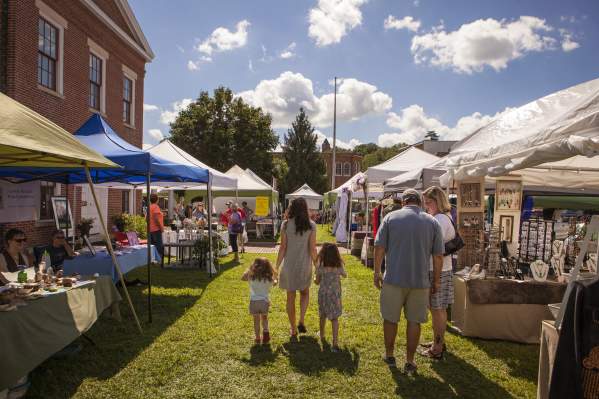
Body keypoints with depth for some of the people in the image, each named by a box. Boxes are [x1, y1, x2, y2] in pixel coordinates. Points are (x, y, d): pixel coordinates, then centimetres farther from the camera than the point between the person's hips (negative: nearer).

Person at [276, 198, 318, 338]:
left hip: (289, 265, 0)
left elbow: (283, 248, -7)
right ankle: (301, 321, 10)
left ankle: (293, 329, 22)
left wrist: (276, 267, 2)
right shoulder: (311, 225, -7)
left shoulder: (286, 225, -7)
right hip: (305, 265, 0)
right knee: (305, 293, 25)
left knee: (291, 297, 13)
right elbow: (312, 249, -7)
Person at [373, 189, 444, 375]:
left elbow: (379, 248, -5)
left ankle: (389, 355, 29)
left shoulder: (391, 217, -3)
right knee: (414, 321, 13)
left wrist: (377, 272, 4)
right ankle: (410, 362, 21)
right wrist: (436, 280, 11)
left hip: (394, 278, -1)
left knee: (390, 318, 14)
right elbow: (438, 256, 1)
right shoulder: (432, 222, 1)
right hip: (420, 281, 1)